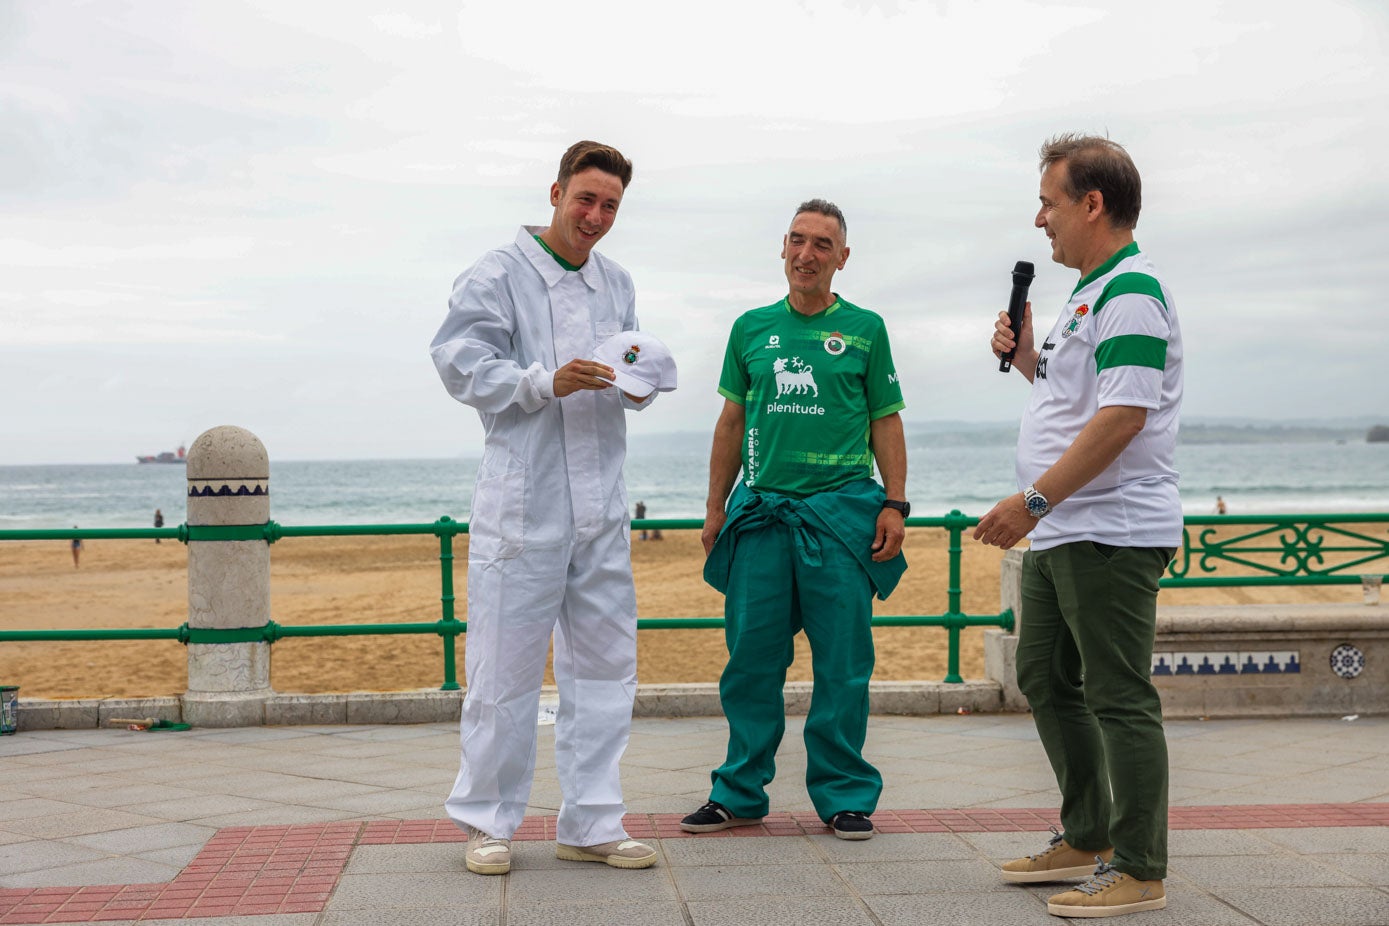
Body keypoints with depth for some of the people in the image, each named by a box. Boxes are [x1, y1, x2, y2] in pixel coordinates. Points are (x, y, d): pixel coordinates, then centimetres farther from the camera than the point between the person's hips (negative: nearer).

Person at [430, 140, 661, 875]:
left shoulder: (617, 283, 17)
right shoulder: (499, 275, -3)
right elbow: (461, 366, -10)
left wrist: (638, 388, -2)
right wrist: (546, 382, -22)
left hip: (600, 503, 6)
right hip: (521, 503, -6)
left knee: (604, 663, 8)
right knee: (505, 666, -1)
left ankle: (590, 823, 17)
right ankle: (487, 822, 13)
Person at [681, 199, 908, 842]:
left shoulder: (864, 329, 6)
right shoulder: (751, 328, 12)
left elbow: (886, 423, 7)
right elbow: (732, 423, 16)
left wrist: (895, 505, -2)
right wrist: (716, 508, 12)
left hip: (841, 509, -2)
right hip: (761, 511, 2)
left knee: (842, 663, 0)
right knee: (751, 658, 4)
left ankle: (844, 795, 11)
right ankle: (740, 793, 15)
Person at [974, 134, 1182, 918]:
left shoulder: (1131, 292, -16)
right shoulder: (1092, 293, 18)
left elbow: (1122, 414, -25)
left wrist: (1034, 499, -24)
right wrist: (1029, 359, 12)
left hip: (1111, 533, -11)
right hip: (1062, 532, 11)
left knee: (1119, 698, -5)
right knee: (1046, 678, 17)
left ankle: (1139, 870, 4)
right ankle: (1087, 839, 29)